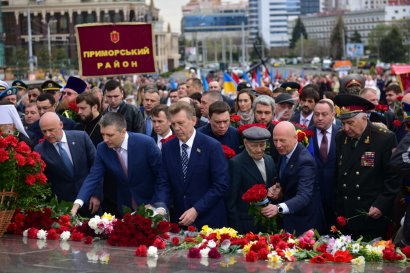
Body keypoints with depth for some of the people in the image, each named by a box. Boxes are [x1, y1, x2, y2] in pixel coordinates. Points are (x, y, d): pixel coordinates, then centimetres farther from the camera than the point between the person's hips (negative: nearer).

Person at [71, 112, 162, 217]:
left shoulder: (146, 143, -20)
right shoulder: (102, 149, -9)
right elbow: (93, 178, -10)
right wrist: (77, 203, -24)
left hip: (150, 206, -3)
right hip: (124, 209, 3)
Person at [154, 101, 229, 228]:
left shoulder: (212, 146, -10)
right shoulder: (168, 147, 3)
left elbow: (221, 184, -12)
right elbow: (165, 183, 4)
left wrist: (196, 210, -17)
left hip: (208, 220, -3)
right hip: (179, 220, 3)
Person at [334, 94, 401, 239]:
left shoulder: (385, 138, -7)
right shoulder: (340, 138, 6)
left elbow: (393, 177, -6)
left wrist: (381, 205, -13)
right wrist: (337, 209, 7)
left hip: (373, 218, -4)